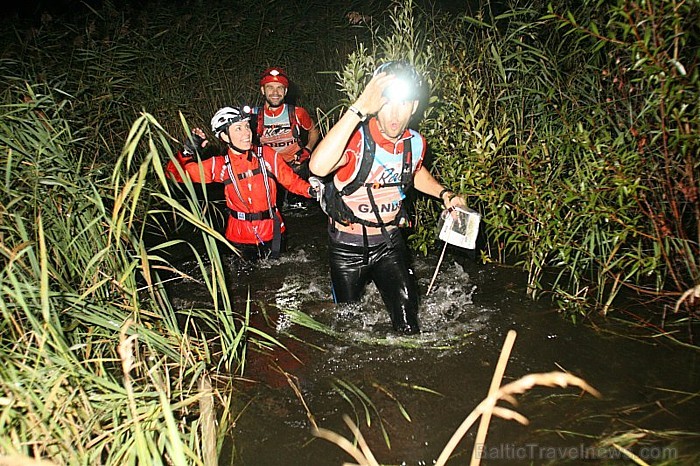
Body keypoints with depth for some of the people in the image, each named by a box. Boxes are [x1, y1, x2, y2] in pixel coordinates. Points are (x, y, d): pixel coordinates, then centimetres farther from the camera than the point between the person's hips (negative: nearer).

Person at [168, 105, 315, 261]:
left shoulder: (267, 155, -8)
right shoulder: (219, 165, -6)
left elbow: (291, 180, -5)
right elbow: (179, 173, -3)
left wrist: (310, 189, -23)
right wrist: (188, 152, -19)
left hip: (272, 231, 0)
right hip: (240, 236, 0)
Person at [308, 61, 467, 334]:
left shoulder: (415, 143, -6)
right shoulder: (356, 137, -26)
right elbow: (318, 167, -49)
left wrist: (444, 194, 2)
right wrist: (359, 108, -48)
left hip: (389, 241, 4)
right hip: (347, 245, -3)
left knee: (408, 324, 6)